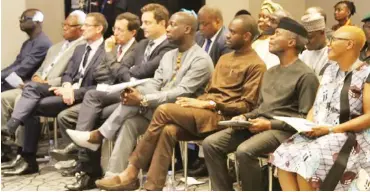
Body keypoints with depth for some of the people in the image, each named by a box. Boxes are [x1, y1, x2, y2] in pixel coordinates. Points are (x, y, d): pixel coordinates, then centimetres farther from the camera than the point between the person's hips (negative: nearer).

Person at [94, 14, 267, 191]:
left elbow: (246, 106, -8)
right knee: (168, 130, -25)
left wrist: (208, 104, -14)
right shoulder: (224, 58, 25)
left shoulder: (256, 65, -1)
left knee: (164, 110, -23)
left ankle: (131, 173, -15)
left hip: (221, 117, -7)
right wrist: (197, 101, 0)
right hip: (204, 113, 7)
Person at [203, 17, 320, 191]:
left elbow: (305, 118, -11)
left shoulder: (305, 75, -5)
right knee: (211, 143, -10)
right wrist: (245, 117, 5)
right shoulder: (270, 72, 22)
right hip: (258, 124, 8)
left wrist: (271, 124, -16)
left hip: (282, 130, -8)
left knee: (245, 151, -34)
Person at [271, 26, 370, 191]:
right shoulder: (329, 70, 17)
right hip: (318, 133, 7)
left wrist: (331, 129, -17)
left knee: (306, 163, -29)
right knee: (283, 156, -18)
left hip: (350, 138, -7)